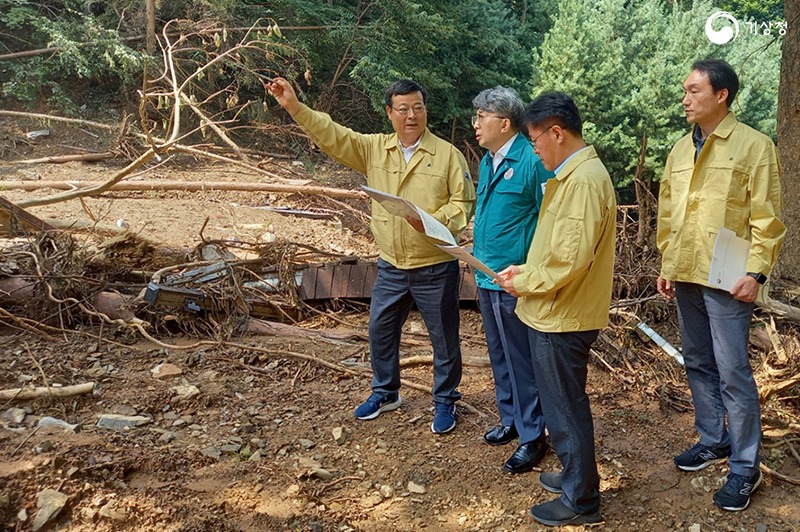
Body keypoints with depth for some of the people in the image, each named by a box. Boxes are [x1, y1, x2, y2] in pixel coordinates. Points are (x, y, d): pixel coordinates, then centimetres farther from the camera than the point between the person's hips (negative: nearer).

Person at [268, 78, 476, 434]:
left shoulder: (448, 154, -7)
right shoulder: (373, 148, 3)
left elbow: (464, 202, -7)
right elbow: (332, 136, -5)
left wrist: (435, 221, -25)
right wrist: (295, 107, -16)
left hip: (435, 267, -4)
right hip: (391, 266, 4)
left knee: (444, 337, 8)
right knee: (380, 330, 16)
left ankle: (445, 401, 27)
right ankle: (385, 392, 38)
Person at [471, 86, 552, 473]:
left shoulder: (532, 161, -16)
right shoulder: (487, 161, 11)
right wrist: (478, 259, 16)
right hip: (486, 278, 9)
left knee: (521, 359, 3)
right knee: (499, 356, 19)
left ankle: (533, 436, 17)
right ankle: (510, 420, 35)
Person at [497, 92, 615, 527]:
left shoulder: (584, 180, -21)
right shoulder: (572, 175, 11)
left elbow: (571, 258, -26)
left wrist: (526, 284, -13)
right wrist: (527, 270, 9)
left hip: (563, 317, -10)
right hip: (556, 313, 10)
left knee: (565, 408, 3)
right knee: (564, 404, 22)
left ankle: (580, 501, 18)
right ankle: (575, 476, 38)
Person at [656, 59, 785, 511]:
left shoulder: (753, 146, -6)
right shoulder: (680, 151, 12)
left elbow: (767, 218, -8)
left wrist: (756, 272, -15)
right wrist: (667, 266, 14)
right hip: (686, 277, 7)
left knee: (733, 372, -3)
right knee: (699, 365, 15)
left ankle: (745, 468, 9)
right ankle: (713, 440, 32)